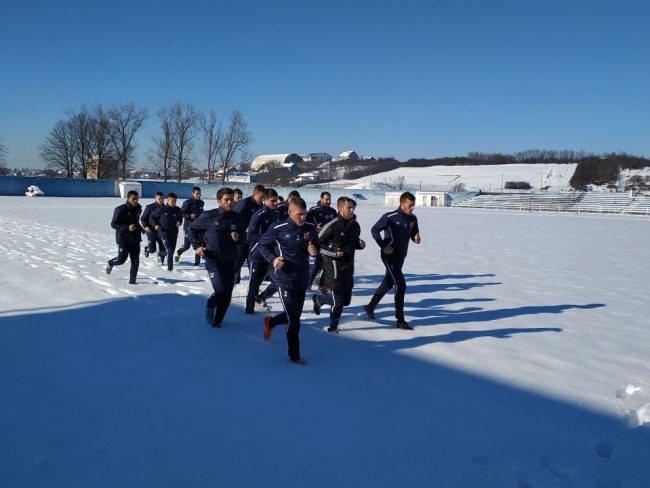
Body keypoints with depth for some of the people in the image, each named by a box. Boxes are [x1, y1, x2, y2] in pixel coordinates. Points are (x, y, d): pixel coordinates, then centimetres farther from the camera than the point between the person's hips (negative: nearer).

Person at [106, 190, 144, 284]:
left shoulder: (138, 209, 8)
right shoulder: (121, 209, -13)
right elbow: (113, 224, -14)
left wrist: (140, 228, 14)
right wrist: (127, 227, -24)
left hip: (135, 239, 6)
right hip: (123, 239, -6)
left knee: (135, 261, 1)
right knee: (121, 260, 1)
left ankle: (132, 280, 10)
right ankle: (111, 263, 35)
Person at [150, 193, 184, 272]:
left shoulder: (177, 210, -1)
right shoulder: (162, 210, -9)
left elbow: (180, 218, 18)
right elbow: (152, 217, 3)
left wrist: (179, 222, -4)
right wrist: (155, 225, -13)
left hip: (174, 233, 4)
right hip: (164, 233, -4)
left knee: (171, 250, 14)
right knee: (169, 250, -16)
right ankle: (170, 266, -10)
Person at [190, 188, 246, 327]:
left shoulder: (237, 218, 1)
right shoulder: (209, 216, -7)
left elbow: (244, 236, 12)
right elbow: (192, 228, 6)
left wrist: (238, 237, -10)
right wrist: (197, 246, -2)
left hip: (230, 261, 4)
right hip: (213, 260, -3)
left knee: (227, 295, 7)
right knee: (221, 290, -16)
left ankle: (217, 320, 28)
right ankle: (210, 306, 16)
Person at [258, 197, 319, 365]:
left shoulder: (310, 228, -3)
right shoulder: (278, 228, -14)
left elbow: (317, 245, 12)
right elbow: (262, 244, -1)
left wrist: (314, 250, -12)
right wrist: (272, 259, -17)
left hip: (303, 279, 6)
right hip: (285, 279, -5)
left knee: (295, 315, 19)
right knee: (294, 319, -4)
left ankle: (270, 322, 49)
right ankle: (294, 355, 15)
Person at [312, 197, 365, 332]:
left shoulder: (355, 225, 6)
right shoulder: (332, 226, -16)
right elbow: (317, 244, -10)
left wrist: (360, 244, -1)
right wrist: (333, 253, -19)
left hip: (348, 267, 7)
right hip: (334, 267, -7)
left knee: (346, 300, 14)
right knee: (337, 300, -6)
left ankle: (319, 300, 38)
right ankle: (333, 326, 19)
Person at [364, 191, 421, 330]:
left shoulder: (413, 219, 3)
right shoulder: (390, 217, -16)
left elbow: (414, 234, 13)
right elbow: (374, 230, -12)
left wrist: (416, 238, -11)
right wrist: (383, 246, -16)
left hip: (401, 256, 8)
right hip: (390, 256, -8)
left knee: (388, 284, 20)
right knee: (400, 285, -13)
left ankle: (370, 307, 39)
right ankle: (400, 320, -5)